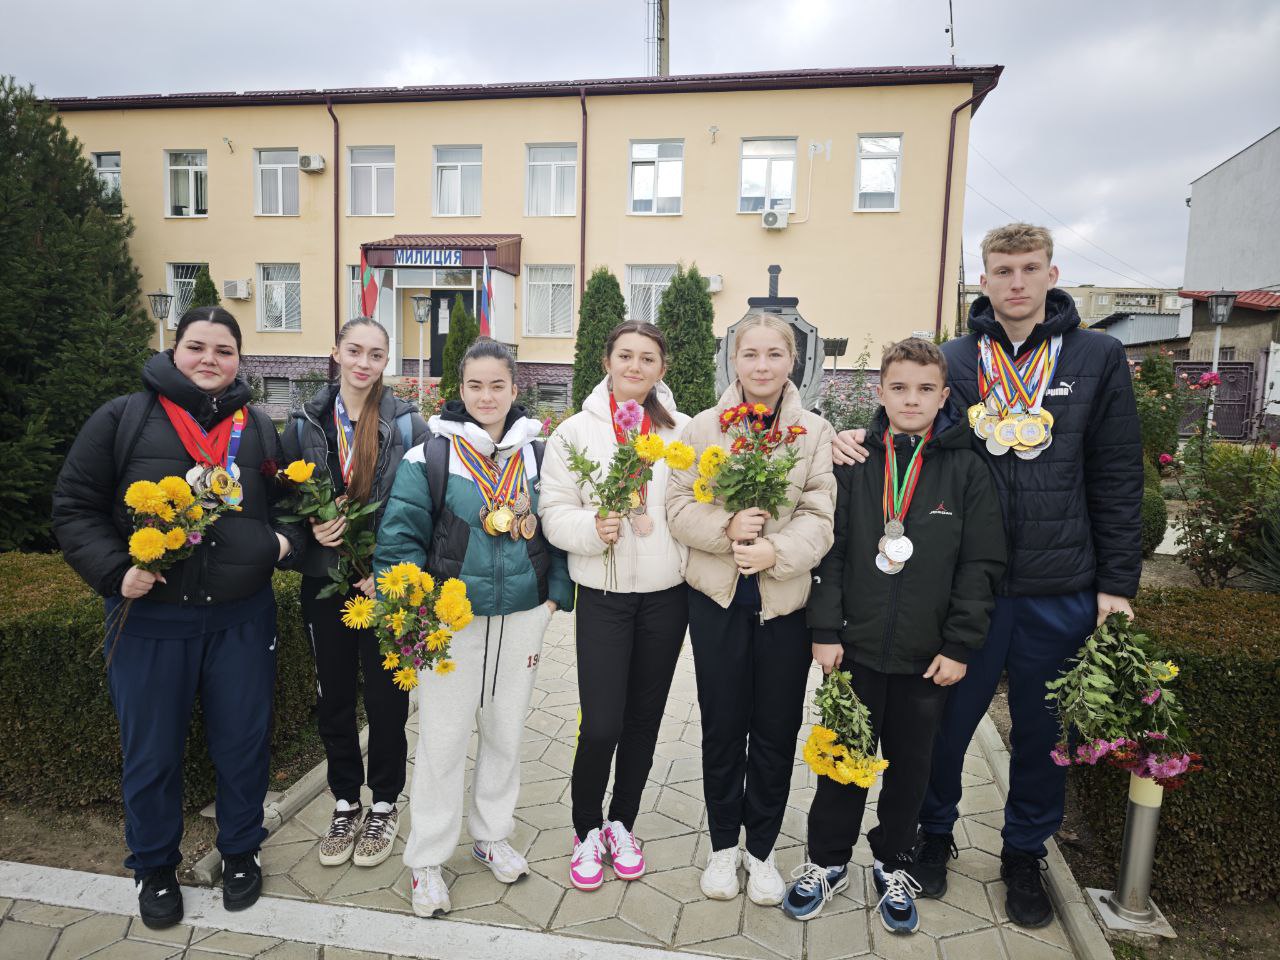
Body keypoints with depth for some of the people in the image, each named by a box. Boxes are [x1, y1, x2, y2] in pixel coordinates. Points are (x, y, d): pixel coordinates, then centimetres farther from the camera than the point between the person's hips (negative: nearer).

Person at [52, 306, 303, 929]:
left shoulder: (259, 429, 7)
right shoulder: (123, 419, -1)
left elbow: (288, 504, 17)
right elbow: (75, 507, -1)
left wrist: (287, 539, -4)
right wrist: (114, 572, -14)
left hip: (243, 618, 2)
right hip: (149, 619, -1)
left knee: (243, 742, 14)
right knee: (151, 751, 13)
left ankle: (241, 851, 37)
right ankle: (154, 867, 37)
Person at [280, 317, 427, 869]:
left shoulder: (407, 424, -5)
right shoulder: (306, 423, 3)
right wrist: (311, 526, -10)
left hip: (386, 584, -3)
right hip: (325, 581, 3)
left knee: (385, 697, 7)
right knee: (333, 696, 13)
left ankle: (384, 804, 28)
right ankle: (345, 802, 32)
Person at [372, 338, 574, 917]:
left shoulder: (536, 453, 3)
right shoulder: (430, 454, -7)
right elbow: (400, 533, -9)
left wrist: (556, 594, -1)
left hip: (522, 617, 4)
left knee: (506, 734, 17)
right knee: (442, 741, 5)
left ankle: (492, 836, 38)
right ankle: (426, 859, 25)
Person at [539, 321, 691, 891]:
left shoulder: (682, 431, 3)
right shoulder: (576, 431, -1)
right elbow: (555, 512, -4)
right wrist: (592, 528, -21)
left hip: (666, 594, 2)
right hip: (603, 597, -2)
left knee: (644, 719, 14)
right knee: (600, 725, -3)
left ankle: (622, 824, 36)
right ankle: (587, 831, 25)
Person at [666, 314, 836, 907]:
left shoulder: (815, 432, 0)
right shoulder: (704, 427, 1)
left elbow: (819, 516, -7)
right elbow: (679, 506, -4)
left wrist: (776, 551, -24)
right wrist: (726, 527, -21)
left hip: (786, 602, 0)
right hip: (718, 598, 0)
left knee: (776, 730, 11)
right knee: (722, 726, 13)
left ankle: (761, 849, 32)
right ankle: (723, 845, 32)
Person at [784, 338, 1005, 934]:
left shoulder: (966, 469, -2)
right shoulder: (852, 464, -1)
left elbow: (982, 564, -2)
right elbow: (829, 552, -1)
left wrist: (959, 645, -6)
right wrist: (825, 630, -6)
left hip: (928, 658, 0)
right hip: (855, 649, 0)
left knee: (911, 765, 16)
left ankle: (893, 864, 37)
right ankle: (827, 861, 32)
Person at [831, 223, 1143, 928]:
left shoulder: (1097, 359, 2)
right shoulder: (951, 360, 1)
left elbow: (1117, 479, 2)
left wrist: (1117, 581, -1)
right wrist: (854, 438, -14)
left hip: (1062, 592, 1)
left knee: (1042, 733, 16)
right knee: (948, 719, 13)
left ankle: (1025, 854, 39)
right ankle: (934, 833, 37)